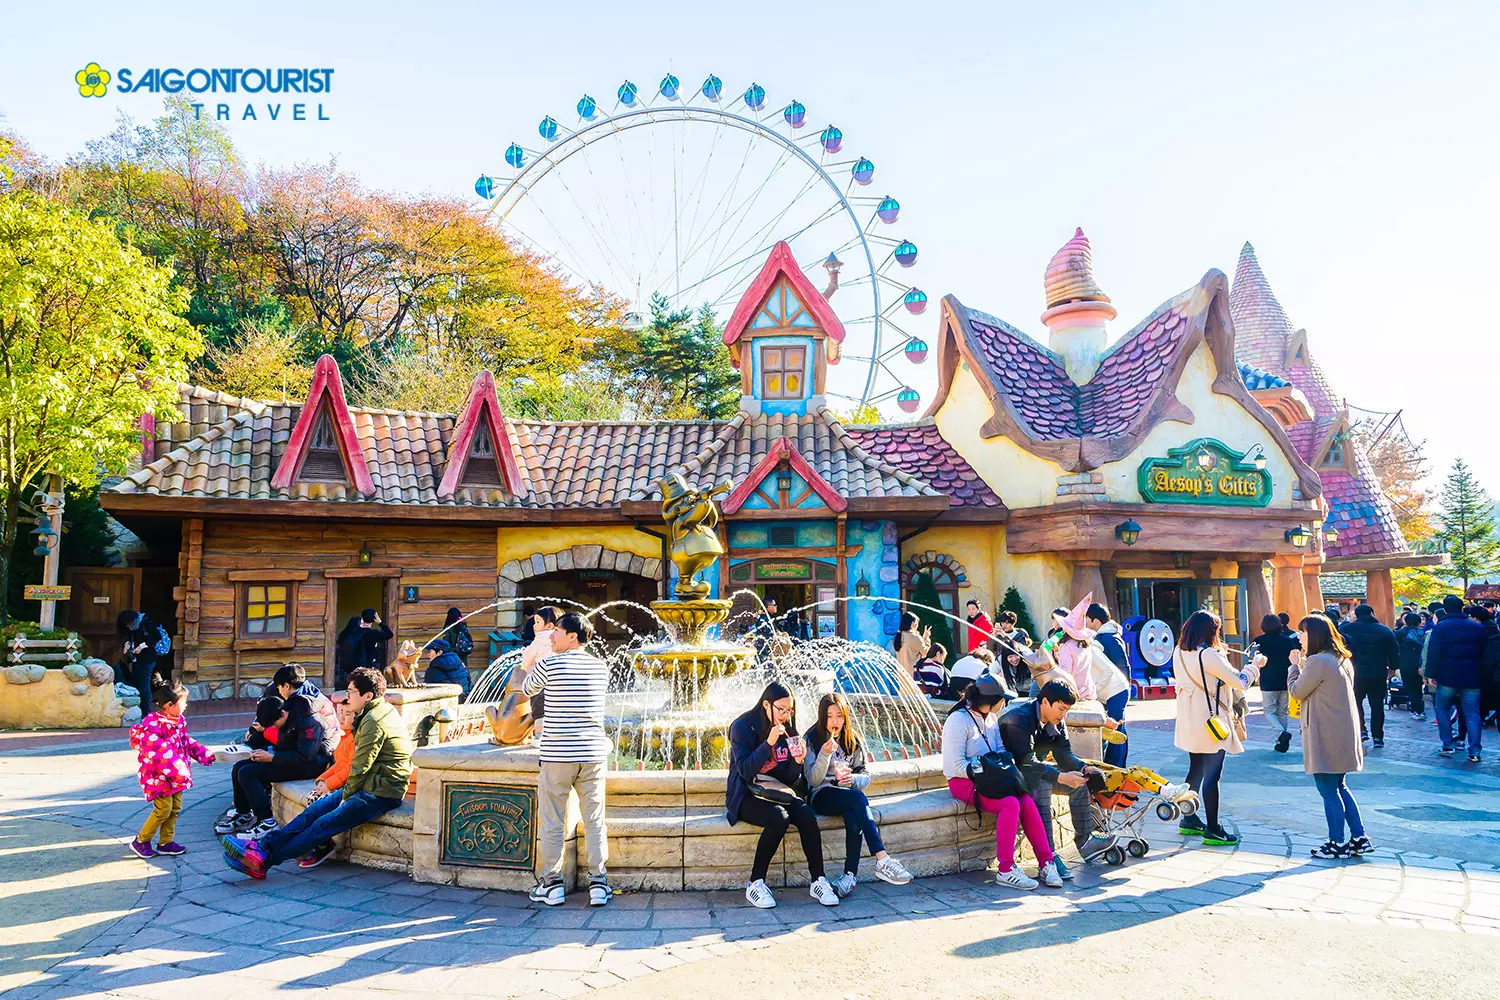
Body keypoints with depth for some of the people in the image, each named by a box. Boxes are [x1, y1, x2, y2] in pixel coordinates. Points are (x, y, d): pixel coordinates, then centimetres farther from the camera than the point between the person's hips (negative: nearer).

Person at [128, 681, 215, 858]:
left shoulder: (179, 721, 6)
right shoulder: (153, 724, -23)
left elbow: (187, 742, 16)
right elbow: (158, 751, -28)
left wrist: (206, 755, 11)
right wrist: (177, 767, -31)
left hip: (176, 775, 9)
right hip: (158, 775, -8)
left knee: (175, 808, 10)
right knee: (163, 809, -8)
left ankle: (166, 842, 23)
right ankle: (141, 842, 11)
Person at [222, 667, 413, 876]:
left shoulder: (373, 722, -19)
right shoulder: (384, 709, 13)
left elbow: (361, 767, -17)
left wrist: (346, 795, -4)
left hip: (380, 794, -10)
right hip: (371, 786, 10)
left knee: (322, 825, -12)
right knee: (314, 810, 2)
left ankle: (264, 860, -9)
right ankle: (265, 845, 2)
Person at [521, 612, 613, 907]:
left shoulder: (549, 664, -8)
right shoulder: (600, 667, 4)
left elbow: (527, 689, 10)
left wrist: (534, 659, 24)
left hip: (557, 753, -3)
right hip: (593, 752, 3)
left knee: (552, 821, 8)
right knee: (595, 820, 8)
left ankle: (552, 884, 12)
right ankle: (598, 883, 9)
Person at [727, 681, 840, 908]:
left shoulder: (786, 730, 7)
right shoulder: (742, 727, -9)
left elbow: (789, 779, 7)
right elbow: (745, 770, -19)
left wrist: (797, 762, -15)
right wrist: (769, 743, -28)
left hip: (776, 793, 5)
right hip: (746, 796, -5)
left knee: (807, 815, -25)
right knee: (779, 818, -34)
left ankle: (818, 881, -18)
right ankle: (755, 883, -22)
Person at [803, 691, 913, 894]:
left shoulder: (854, 740, 11)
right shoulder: (811, 740, -1)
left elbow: (866, 776, 9)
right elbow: (813, 780, -9)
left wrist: (852, 779, -14)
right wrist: (825, 754, -24)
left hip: (848, 796, 3)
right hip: (821, 796, -3)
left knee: (853, 817, -36)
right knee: (857, 797, -35)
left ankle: (850, 874, -36)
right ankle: (882, 861, -42)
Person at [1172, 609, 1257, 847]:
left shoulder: (1179, 653, 4)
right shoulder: (1208, 655, -20)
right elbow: (1240, 682, -15)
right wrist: (1254, 666, 2)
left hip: (1190, 724, 8)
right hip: (1211, 723, -8)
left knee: (1195, 771, 18)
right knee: (1212, 776, -2)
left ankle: (1189, 820, 27)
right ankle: (1212, 830, 4)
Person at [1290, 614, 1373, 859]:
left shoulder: (1318, 662, -19)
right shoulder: (1342, 660, 11)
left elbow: (1297, 692, -10)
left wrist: (1295, 666, 2)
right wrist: (1301, 666, 14)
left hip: (1326, 735, -9)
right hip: (1344, 732, 10)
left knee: (1328, 790, 0)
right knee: (1339, 787, 18)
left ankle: (1337, 843, 7)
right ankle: (1359, 838, 20)